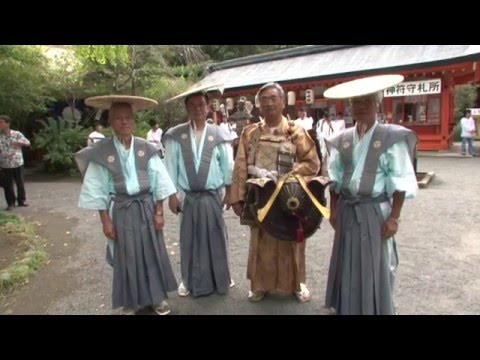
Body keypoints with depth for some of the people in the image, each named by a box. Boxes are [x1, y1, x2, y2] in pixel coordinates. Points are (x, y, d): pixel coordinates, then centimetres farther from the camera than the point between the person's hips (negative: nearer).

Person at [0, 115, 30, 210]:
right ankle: (10, 203, 17)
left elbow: (27, 143, -2)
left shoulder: (17, 134, -3)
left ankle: (21, 200, 24)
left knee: (20, 182, 9)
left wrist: (19, 142, -19)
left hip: (18, 163, -1)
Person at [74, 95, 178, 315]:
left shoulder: (147, 149, -2)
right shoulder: (101, 152, -6)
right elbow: (98, 190, -3)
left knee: (152, 252, 10)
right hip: (121, 211, -1)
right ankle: (132, 301, 28)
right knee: (127, 256, 10)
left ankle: (157, 296, 28)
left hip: (147, 208, 1)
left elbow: (158, 181, 0)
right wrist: (105, 220, -5)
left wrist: (159, 212, -2)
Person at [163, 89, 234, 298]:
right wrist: (172, 194, -2)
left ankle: (220, 278, 29)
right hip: (187, 196, 0)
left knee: (215, 238, 11)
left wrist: (229, 191, 4)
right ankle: (190, 280, 28)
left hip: (213, 196, 0)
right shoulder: (176, 136, -3)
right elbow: (170, 166, -1)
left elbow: (227, 165, 3)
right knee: (189, 240, 11)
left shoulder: (218, 134, -3)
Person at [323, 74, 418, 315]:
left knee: (375, 265, 8)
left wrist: (394, 217, -13)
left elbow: (399, 182, -10)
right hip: (347, 211, 4)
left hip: (375, 211, -4)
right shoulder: (342, 139, 4)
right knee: (348, 263, 16)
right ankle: (347, 306, 37)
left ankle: (375, 308, 29)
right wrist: (333, 209, 8)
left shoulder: (392, 137, -9)